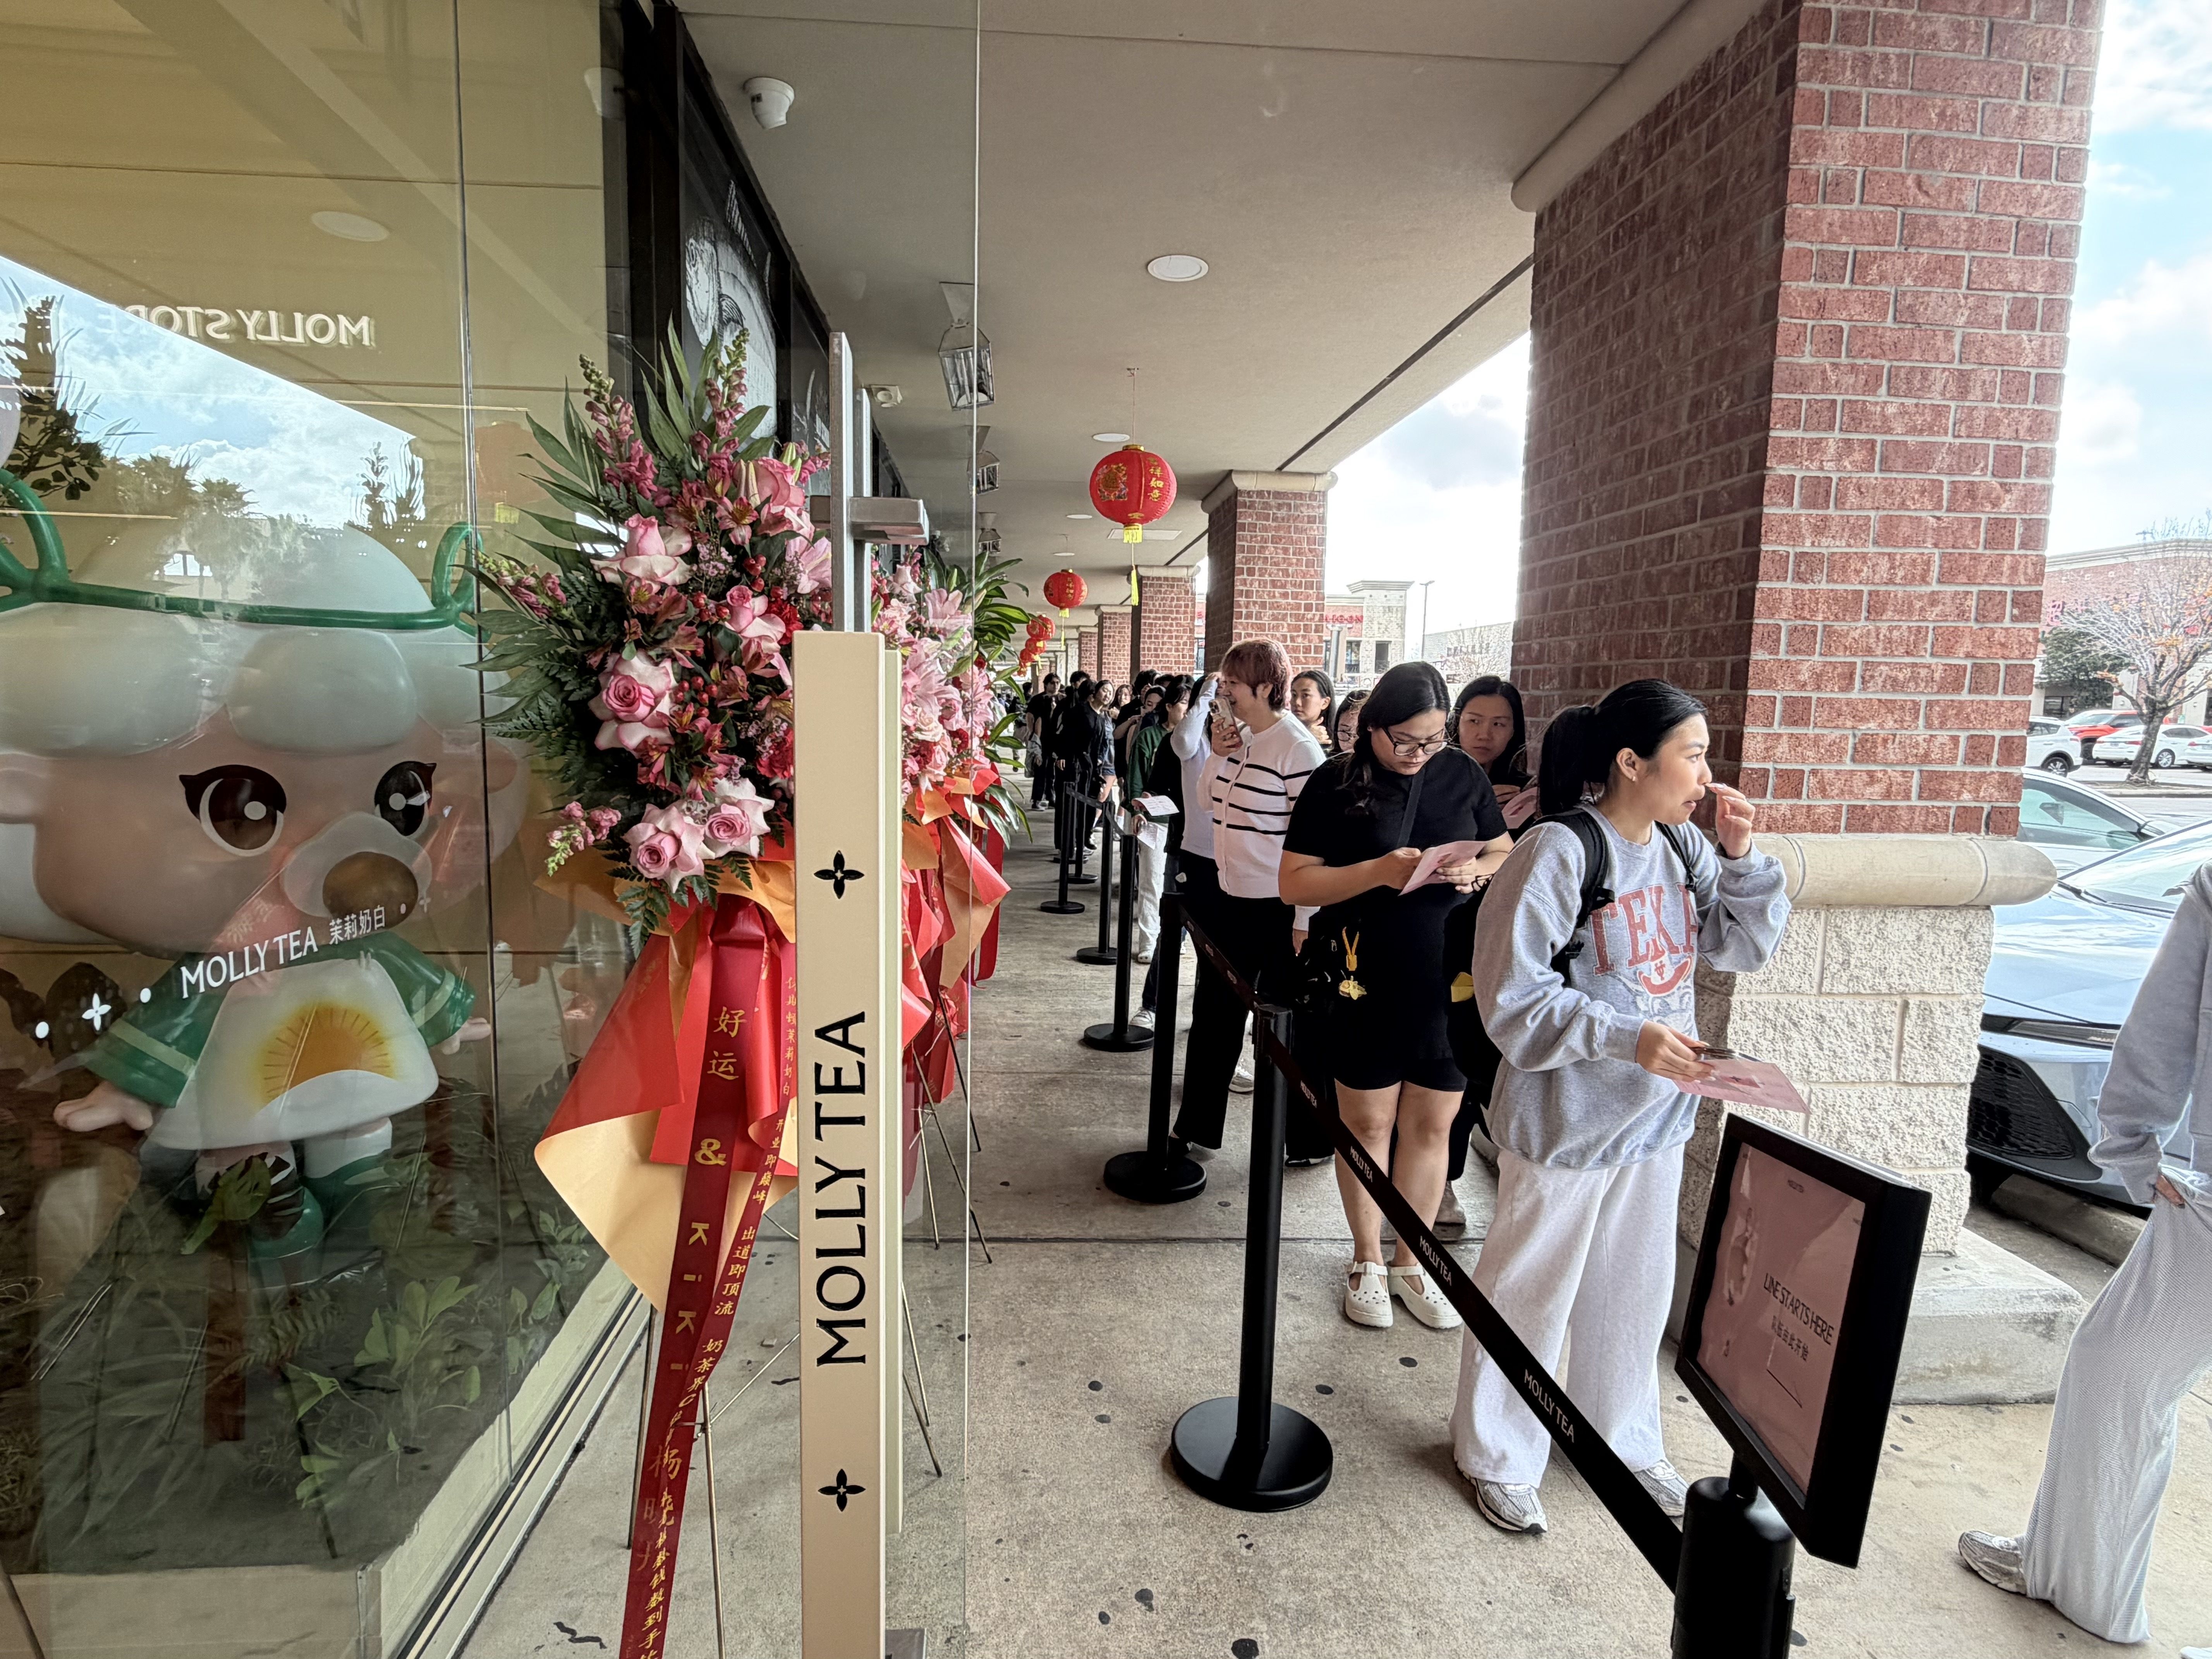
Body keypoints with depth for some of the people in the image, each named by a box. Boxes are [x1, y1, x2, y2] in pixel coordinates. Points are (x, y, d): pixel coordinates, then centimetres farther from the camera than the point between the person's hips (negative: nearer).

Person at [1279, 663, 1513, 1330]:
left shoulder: (1463, 774, 3)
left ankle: (1411, 1262, 31)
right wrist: (1380, 872, -23)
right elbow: (1294, 882, -10)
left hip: (1450, 980, 3)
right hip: (1367, 982, -3)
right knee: (1368, 1122, 10)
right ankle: (1368, 1262, 29)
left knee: (1431, 1124, 12)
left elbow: (1507, 854, 13)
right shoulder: (1337, 783, -7)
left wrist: (1477, 870, -11)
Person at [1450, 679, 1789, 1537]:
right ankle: (1498, 1457, 31)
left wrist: (1742, 856, -5)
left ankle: (1622, 1439, 46)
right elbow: (1514, 998, -22)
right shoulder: (1559, 851, -21)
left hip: (1656, 1113, 7)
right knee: (1530, 1290, 9)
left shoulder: (1683, 847, 1)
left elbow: (1744, 945, 9)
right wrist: (1629, 1037, -29)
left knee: (1635, 1288, 23)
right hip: (1567, 1116, -7)